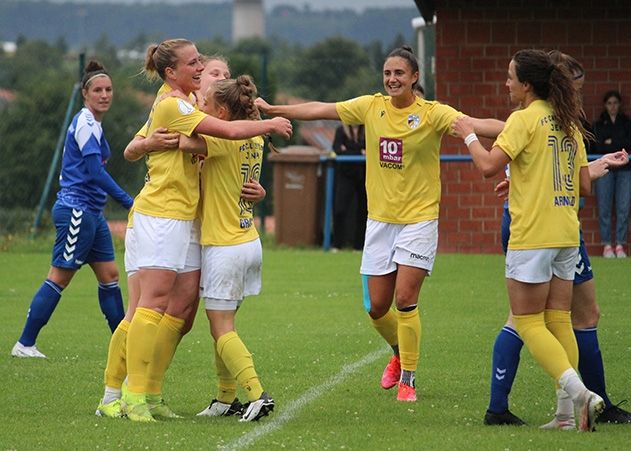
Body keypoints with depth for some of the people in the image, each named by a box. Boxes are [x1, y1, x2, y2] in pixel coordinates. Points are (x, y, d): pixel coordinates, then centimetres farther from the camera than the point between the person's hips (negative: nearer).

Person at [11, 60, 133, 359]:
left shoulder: (92, 123, 16)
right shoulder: (85, 124, -14)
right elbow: (95, 172, -20)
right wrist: (129, 202, -20)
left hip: (91, 212, 10)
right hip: (76, 209, -10)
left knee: (109, 275, 9)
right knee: (59, 278, -6)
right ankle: (25, 344, -2)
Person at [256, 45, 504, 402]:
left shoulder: (432, 114, -10)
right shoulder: (371, 107, 2)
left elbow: (477, 125, -24)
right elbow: (320, 110, 7)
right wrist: (273, 109, 8)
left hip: (419, 218, -4)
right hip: (380, 219, 4)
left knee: (405, 300, -11)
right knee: (377, 306, 6)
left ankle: (408, 379, 2)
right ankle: (400, 353, 36)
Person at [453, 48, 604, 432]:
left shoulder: (524, 120, -11)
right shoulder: (569, 123, 12)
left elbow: (489, 165, -20)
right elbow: (584, 184, 15)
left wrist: (469, 135, -3)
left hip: (532, 236, -7)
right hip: (567, 234, 7)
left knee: (528, 323, -1)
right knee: (559, 321, 9)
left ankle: (579, 393, -18)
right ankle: (569, 411, 4)